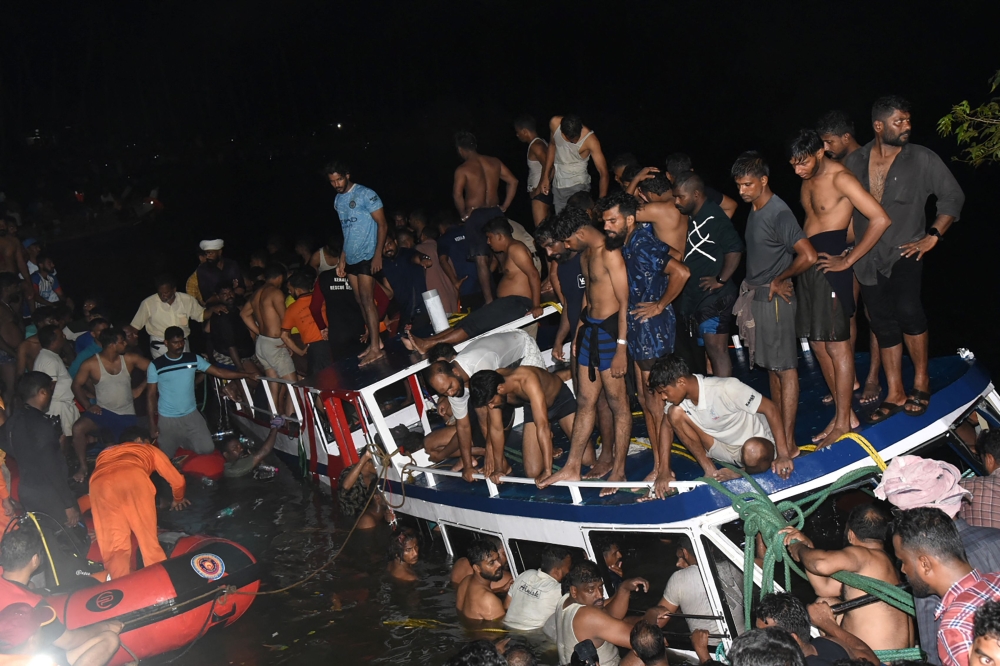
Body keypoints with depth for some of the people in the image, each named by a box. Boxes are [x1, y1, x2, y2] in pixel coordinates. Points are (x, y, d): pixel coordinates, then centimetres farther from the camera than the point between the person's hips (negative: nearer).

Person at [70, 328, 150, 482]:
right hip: (103, 410, -2)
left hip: (126, 414, 2)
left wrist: (140, 388, -6)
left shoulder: (129, 359, -5)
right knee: (78, 428, -27)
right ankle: (83, 467, -11)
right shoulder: (91, 364, -9)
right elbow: (77, 385, 0)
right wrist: (88, 405, -11)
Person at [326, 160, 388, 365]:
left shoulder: (366, 194, -9)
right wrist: (342, 258, 15)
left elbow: (382, 225, -10)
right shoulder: (338, 200, 13)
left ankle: (375, 348, -12)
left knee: (367, 300, -12)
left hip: (366, 256, -8)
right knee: (361, 302, 8)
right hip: (350, 258, 8)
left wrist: (378, 254, -18)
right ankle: (376, 341, 15)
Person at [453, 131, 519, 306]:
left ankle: (489, 300, -1)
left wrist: (464, 214, -8)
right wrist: (504, 206, 8)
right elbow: (513, 181, 5)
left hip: (475, 216, -4)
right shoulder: (494, 162, 6)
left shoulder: (462, 169, -9)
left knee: (482, 259, 0)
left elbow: (457, 194, -21)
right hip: (495, 213, 5)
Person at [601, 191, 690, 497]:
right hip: (638, 332, 10)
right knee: (645, 401, 14)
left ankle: (664, 471, 6)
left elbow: (681, 273, -30)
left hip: (654, 329, -10)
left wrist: (660, 305, -20)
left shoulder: (644, 244, -19)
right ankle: (657, 466, 23)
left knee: (656, 403, -3)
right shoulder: (627, 244, 9)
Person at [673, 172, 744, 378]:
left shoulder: (714, 218, -15)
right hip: (694, 295, 10)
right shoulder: (691, 217, 12)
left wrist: (721, 280, -19)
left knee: (716, 349, -11)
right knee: (700, 350, 16)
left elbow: (735, 249, -21)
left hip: (714, 297, -10)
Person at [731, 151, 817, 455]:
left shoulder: (779, 214, -20)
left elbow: (808, 256, -29)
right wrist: (753, 286, 11)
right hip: (757, 296, 10)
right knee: (770, 365, 17)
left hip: (775, 298, -10)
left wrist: (779, 280, -15)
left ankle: (788, 441, -1)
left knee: (785, 367, -5)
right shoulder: (754, 209, 8)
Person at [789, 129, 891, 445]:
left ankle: (844, 421, 4)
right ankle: (844, 412, 19)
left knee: (836, 345, -4)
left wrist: (847, 260, -16)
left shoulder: (840, 178, -14)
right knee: (817, 343, 10)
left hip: (829, 265, -9)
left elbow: (881, 220, -20)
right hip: (807, 263, 9)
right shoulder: (808, 179, 12)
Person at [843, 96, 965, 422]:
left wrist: (933, 236, -6)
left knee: (907, 310, -24)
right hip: (867, 258, 3)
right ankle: (895, 394, 18)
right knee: (884, 326, 8)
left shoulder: (922, 159, -3)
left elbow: (953, 196, 2)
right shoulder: (854, 161, 3)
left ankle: (921, 382, -5)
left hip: (904, 253, -3)